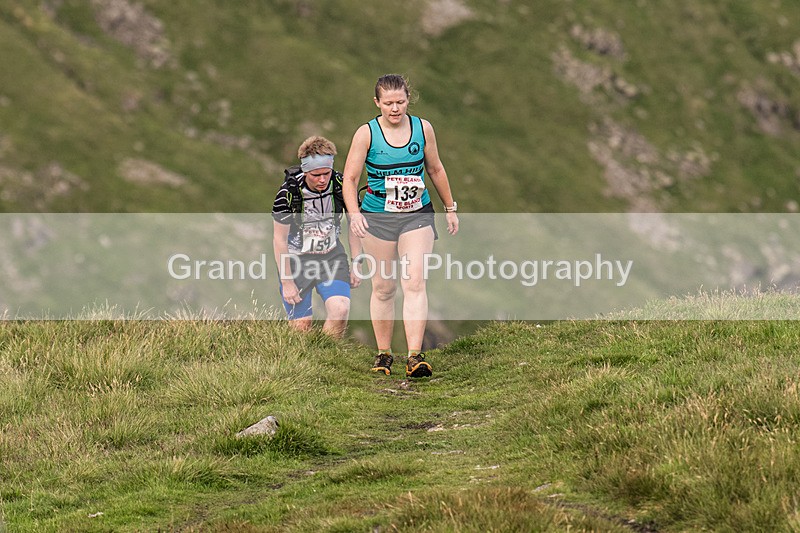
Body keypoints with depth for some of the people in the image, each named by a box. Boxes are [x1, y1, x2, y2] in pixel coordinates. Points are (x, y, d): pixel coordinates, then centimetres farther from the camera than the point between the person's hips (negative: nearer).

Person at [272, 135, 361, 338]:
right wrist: (287, 282, -13)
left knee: (341, 309, -21)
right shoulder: (289, 192, -21)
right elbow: (279, 239, -13)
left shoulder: (341, 185, -14)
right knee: (301, 327, -5)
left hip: (331, 255, 2)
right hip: (296, 259, -2)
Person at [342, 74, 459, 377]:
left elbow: (435, 170, 14)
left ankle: (414, 357, -18)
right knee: (383, 287, 5)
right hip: (377, 217, -1)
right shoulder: (366, 134, -7)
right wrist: (354, 213, -23)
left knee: (415, 283, -13)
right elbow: (350, 178, -7)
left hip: (417, 216, 1)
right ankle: (383, 353, 20)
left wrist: (450, 209, 19)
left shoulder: (423, 128, 0)